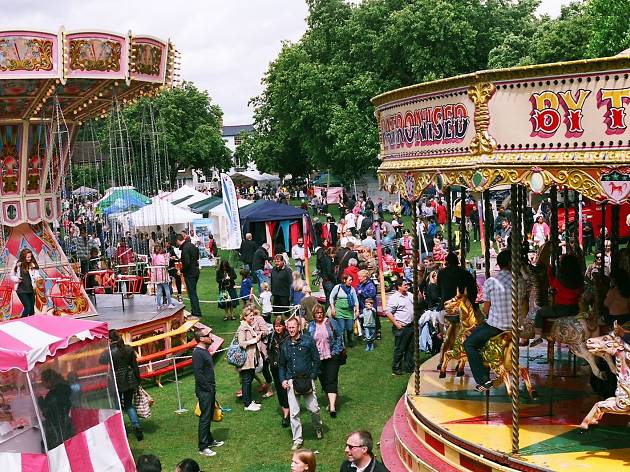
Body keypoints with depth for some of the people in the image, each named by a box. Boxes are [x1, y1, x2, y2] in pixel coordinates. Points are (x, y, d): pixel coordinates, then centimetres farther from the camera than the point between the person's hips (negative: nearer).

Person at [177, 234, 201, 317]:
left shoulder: (185, 248, -21)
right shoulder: (191, 245, 8)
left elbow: (187, 263, -26)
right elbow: (197, 256, 20)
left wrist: (182, 270, -10)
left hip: (190, 273, -9)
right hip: (196, 271, 9)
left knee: (192, 293, -3)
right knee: (193, 292, 18)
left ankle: (196, 313, -1)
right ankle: (194, 311, 25)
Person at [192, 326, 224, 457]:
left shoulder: (205, 351, 12)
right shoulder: (198, 353, -19)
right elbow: (198, 373, -23)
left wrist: (212, 387, 15)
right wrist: (208, 387, -18)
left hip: (210, 390, 10)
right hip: (204, 391, -10)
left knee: (209, 416, 19)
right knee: (205, 418, -5)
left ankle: (209, 440, 32)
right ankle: (203, 447, 1)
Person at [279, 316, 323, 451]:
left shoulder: (308, 341, -2)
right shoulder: (285, 345, 8)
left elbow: (316, 360, 1)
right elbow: (282, 365, 17)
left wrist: (313, 376, -5)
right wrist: (283, 380, 4)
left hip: (307, 380, -2)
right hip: (291, 381, 3)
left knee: (313, 409, 0)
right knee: (294, 412, 3)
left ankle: (318, 427, 31)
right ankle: (297, 439, 14)